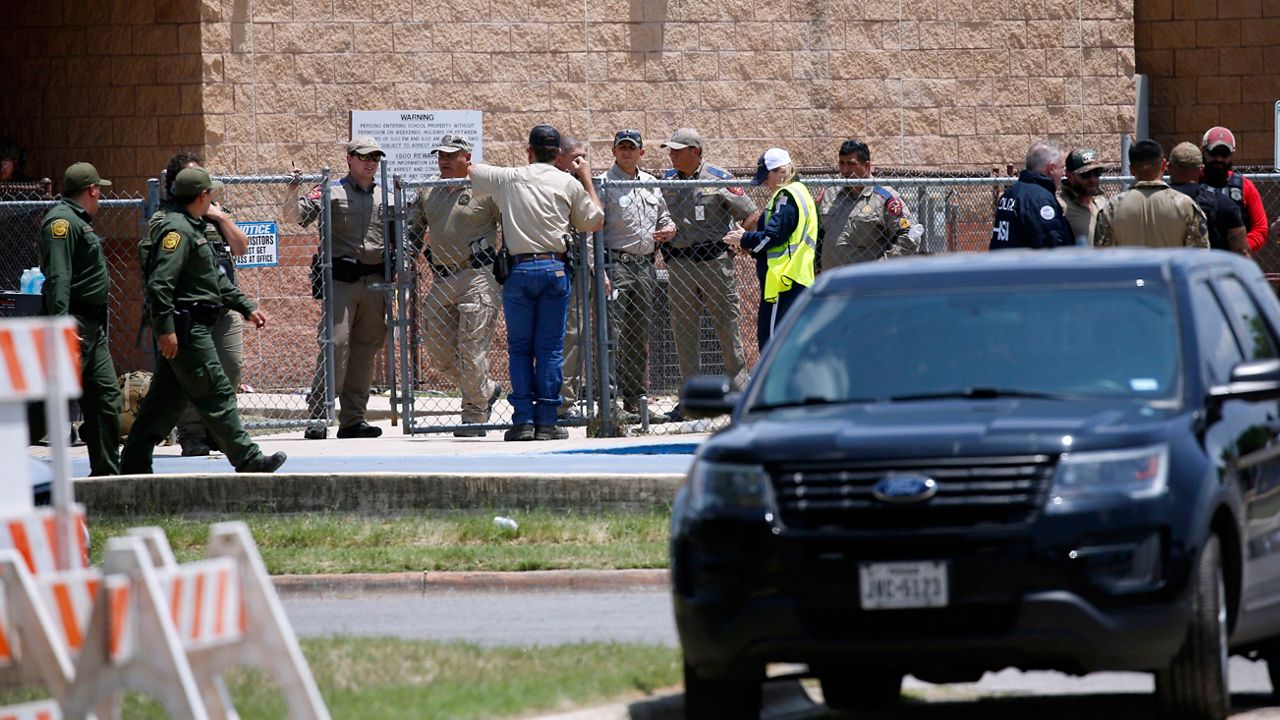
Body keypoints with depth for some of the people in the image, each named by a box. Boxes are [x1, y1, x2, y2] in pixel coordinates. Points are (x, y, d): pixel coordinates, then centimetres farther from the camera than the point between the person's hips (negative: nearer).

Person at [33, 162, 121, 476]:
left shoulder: (79, 221, 19)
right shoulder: (62, 221, -13)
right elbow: (57, 277, -23)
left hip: (93, 328, 10)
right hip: (75, 323, -10)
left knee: (106, 396, 8)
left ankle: (107, 471, 11)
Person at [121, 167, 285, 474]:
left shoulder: (194, 228, 20)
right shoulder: (176, 230, -14)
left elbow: (217, 279, 27)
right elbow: (159, 282, -22)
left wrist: (247, 307, 25)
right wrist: (165, 328, -25)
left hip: (193, 327, 11)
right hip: (185, 327, -11)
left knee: (167, 397, 11)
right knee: (216, 394, -7)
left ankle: (134, 462, 12)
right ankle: (247, 460, -6)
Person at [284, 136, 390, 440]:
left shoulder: (385, 197, 16)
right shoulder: (331, 193, 2)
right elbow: (292, 216, -5)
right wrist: (292, 190, -21)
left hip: (375, 281, 5)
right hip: (341, 278, -5)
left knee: (365, 349, 6)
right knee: (335, 344, -13)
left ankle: (353, 418, 12)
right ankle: (317, 416, -12)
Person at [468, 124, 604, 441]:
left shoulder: (508, 178, 6)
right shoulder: (569, 184, 4)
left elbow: (467, 169, 21)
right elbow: (595, 222, 13)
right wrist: (587, 179, 25)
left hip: (519, 269, 0)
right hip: (555, 269, 0)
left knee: (519, 347, 6)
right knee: (550, 348, 3)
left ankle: (523, 419, -2)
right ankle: (546, 421, 0)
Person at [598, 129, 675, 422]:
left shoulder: (652, 184, 15)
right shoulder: (604, 184, -4)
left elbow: (663, 216, 29)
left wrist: (669, 228, 4)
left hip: (645, 266, 7)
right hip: (616, 264, -7)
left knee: (640, 339, 10)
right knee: (613, 335, -11)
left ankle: (636, 400, 16)